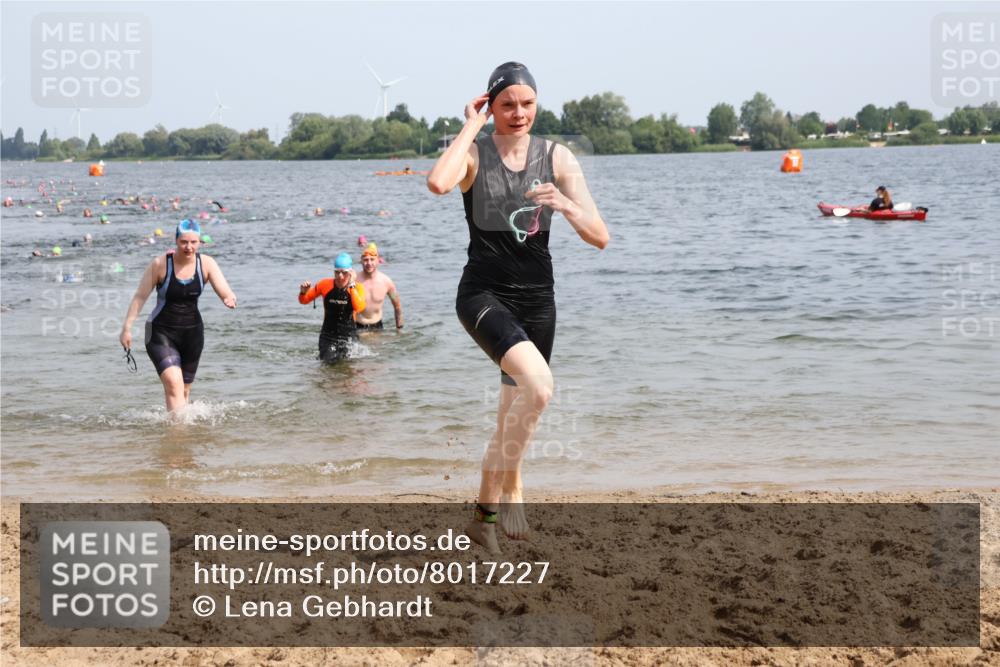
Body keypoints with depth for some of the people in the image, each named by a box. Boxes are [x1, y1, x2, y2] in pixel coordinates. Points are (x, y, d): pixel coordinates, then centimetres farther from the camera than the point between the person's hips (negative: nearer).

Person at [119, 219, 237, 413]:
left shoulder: (206, 264, -6)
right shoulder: (160, 264, -13)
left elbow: (226, 292, -15)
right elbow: (140, 297, -7)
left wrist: (230, 299, -39)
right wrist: (127, 328, -9)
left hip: (192, 332, 4)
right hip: (161, 332, -4)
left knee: (184, 389, 14)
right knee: (173, 383, -21)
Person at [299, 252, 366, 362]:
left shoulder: (357, 288, -7)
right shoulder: (325, 284, -4)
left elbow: (359, 307, -28)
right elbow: (304, 301, 8)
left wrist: (351, 286, -25)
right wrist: (303, 292, -15)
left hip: (348, 337, -1)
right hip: (328, 336, 1)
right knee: (329, 361, -10)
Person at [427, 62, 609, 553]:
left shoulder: (557, 157, 3)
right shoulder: (473, 152, -3)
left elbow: (599, 238, -1)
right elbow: (438, 183, -28)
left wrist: (566, 205, -21)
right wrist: (471, 126, -16)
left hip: (537, 299, 4)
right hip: (484, 294, -4)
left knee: (511, 416, 13)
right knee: (538, 383, -30)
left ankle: (484, 513, 32)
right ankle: (510, 487, -13)